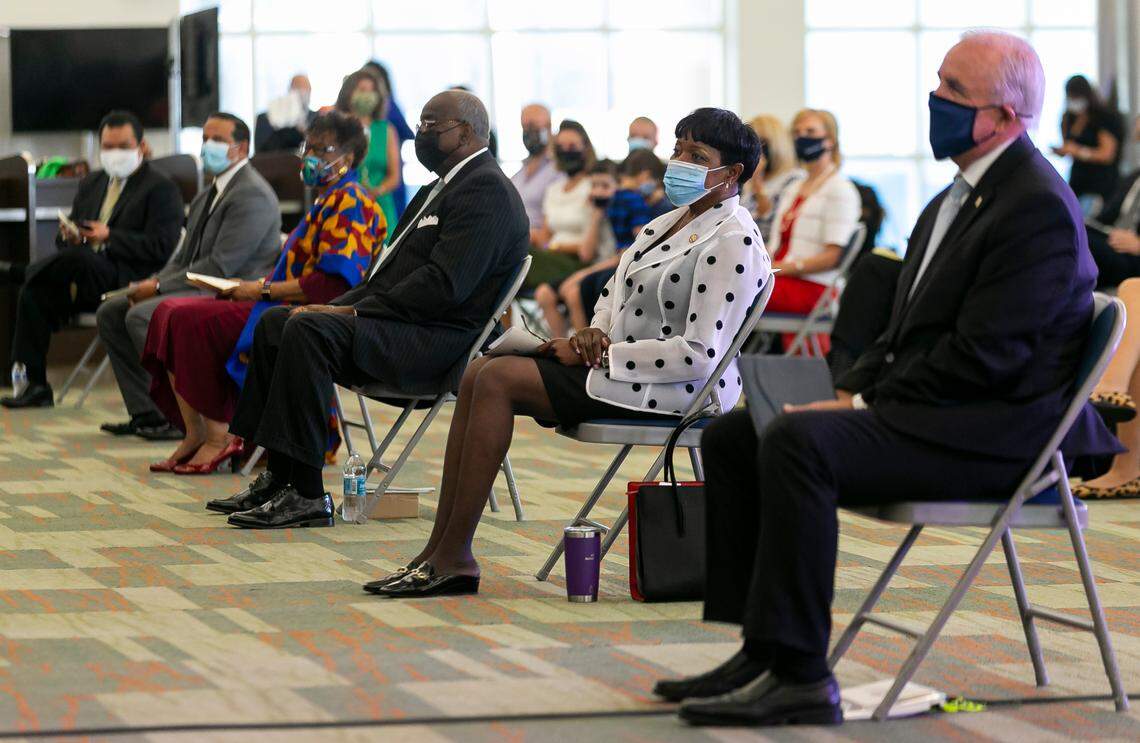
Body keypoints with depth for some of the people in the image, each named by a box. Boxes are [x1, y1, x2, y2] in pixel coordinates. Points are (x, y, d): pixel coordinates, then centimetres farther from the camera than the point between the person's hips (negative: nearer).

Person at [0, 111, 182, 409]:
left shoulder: (161, 189, 2)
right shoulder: (90, 185, 24)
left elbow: (161, 247, -10)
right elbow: (64, 241, 24)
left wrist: (109, 238, -18)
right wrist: (69, 236, -2)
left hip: (128, 280, -6)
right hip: (84, 283, 6)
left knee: (77, 259, -37)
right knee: (35, 293, -23)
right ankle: (35, 386, -21)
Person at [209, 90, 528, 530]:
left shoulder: (486, 189, -12)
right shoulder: (441, 188, 22)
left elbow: (445, 284, -22)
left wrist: (357, 311, -18)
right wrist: (341, 306, 5)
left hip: (439, 341, -11)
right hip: (403, 323, 11)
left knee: (308, 330, -27)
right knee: (275, 322, 7)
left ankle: (306, 494, -26)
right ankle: (279, 476, 3)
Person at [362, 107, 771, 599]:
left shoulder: (732, 243, -15)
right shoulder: (670, 223, 16)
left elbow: (699, 355, -22)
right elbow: (616, 292, 24)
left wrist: (599, 354, -17)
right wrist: (595, 332, 0)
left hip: (674, 390, -10)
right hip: (619, 363, 10)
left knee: (497, 379, -19)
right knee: (480, 372, -4)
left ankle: (453, 556, -16)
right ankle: (441, 553, -8)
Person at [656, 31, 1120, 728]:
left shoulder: (1039, 206, -15)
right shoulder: (958, 197, 18)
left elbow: (983, 354, -21)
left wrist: (866, 404, -15)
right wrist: (854, 390, 5)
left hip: (992, 431, -11)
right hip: (923, 411, 11)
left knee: (796, 442, -30)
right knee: (730, 435, 3)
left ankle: (799, 674, -28)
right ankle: (762, 651, -1)